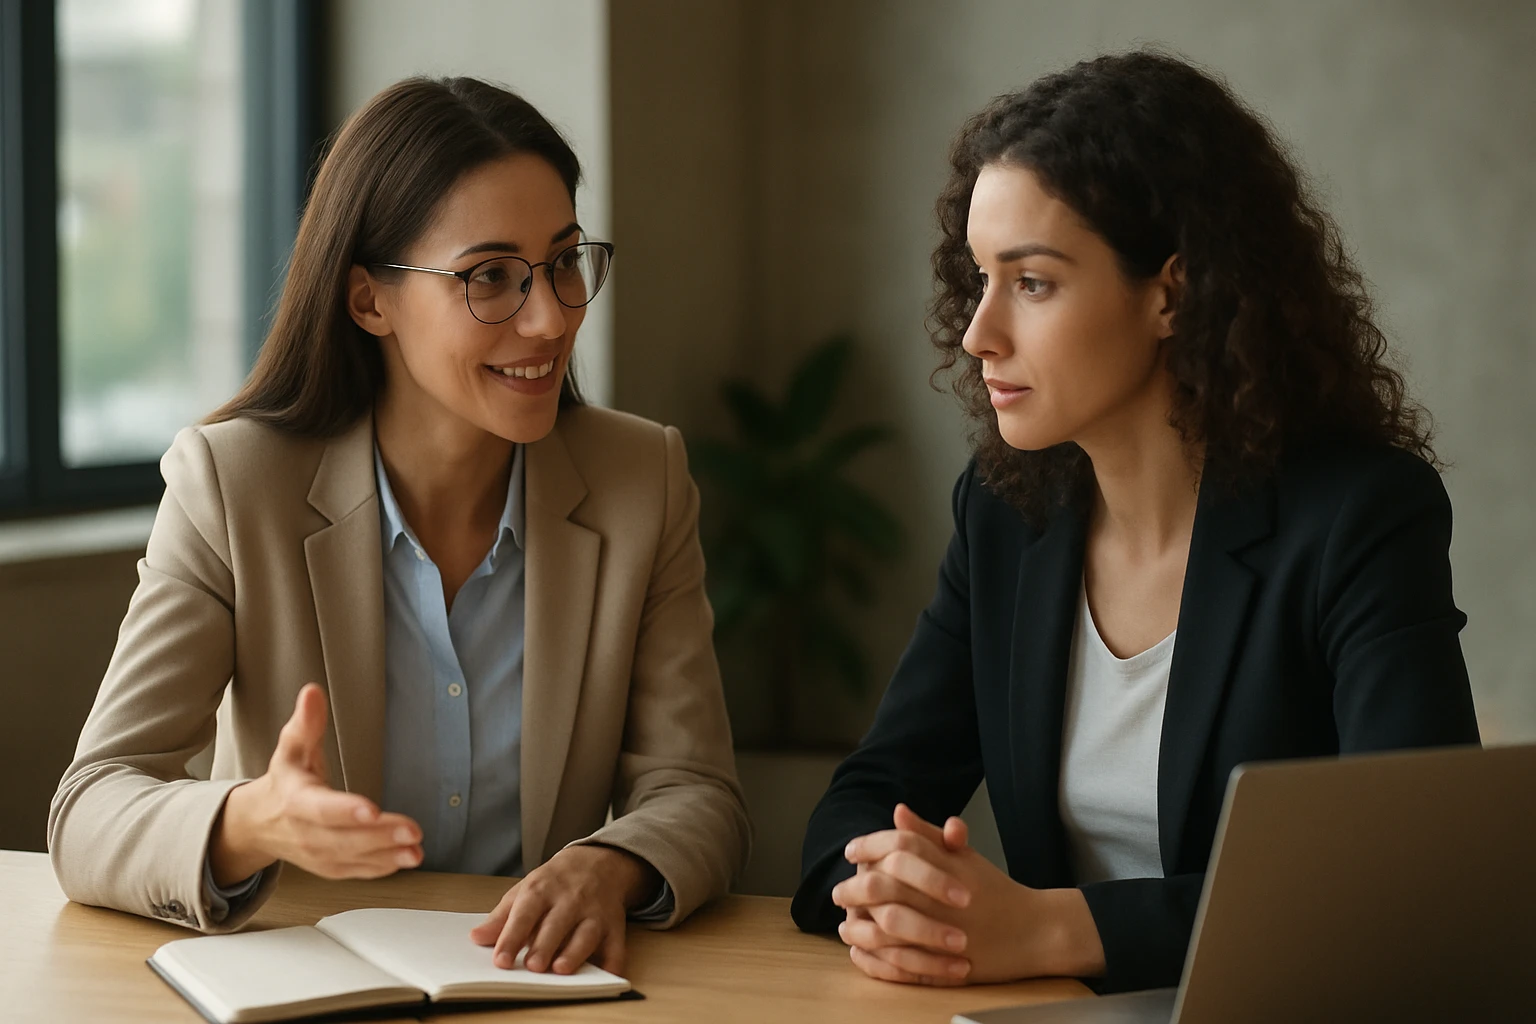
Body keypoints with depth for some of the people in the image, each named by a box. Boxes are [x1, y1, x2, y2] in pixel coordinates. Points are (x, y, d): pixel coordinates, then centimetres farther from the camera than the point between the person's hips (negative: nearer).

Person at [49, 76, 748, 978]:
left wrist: (608, 868, -24)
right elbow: (89, 813, -11)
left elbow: (694, 795, -1)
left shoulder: (644, 482, 1)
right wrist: (250, 825, -33)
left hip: (542, 993, 0)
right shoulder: (231, 484, -6)